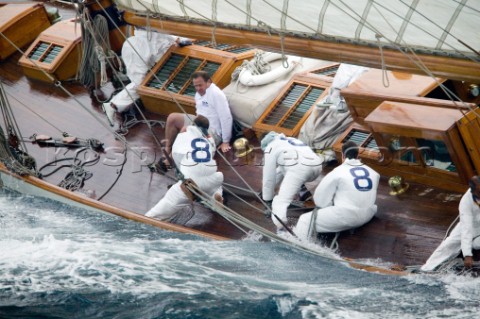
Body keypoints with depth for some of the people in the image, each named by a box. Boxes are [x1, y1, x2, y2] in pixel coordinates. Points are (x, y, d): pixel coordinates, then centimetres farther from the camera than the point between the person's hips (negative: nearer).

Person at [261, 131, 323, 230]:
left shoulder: (270, 147, 18)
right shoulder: (288, 141, 40)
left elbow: (269, 176, 17)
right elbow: (280, 169, 46)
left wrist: (268, 199, 25)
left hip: (299, 167, -8)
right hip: (316, 165, 8)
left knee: (281, 202, -10)